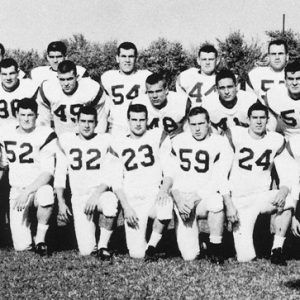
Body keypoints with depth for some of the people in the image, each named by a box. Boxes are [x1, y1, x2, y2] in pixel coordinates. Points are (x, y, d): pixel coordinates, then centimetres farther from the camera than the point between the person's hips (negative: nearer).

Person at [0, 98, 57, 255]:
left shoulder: (45, 136, -11)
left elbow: (48, 173, -18)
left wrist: (27, 192, -26)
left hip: (39, 187, -3)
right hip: (16, 191, 3)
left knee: (46, 194, -43)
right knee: (21, 246, -10)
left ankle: (40, 237, -18)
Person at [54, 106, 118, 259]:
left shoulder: (105, 141, 1)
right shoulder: (65, 141, 5)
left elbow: (109, 177, -3)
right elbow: (60, 175, 9)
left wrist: (96, 195, -17)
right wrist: (61, 202, 2)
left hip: (100, 193, -1)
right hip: (78, 197, 1)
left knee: (110, 201, -40)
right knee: (86, 250, -11)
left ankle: (103, 246, -18)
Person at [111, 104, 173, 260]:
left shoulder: (158, 136, 7)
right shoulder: (118, 145, 9)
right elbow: (116, 182, 6)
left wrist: (164, 188, -16)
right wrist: (126, 207, -6)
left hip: (155, 196, 0)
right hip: (132, 201, 1)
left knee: (166, 204, -38)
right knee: (137, 254, -12)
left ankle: (152, 245, -12)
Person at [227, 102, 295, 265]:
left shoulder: (277, 140, 1)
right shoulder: (235, 135, -7)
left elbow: (285, 174, -1)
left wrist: (283, 190, -23)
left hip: (263, 197, 3)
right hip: (239, 201, -3)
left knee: (286, 201, -32)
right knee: (246, 258, -14)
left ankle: (277, 250, -16)